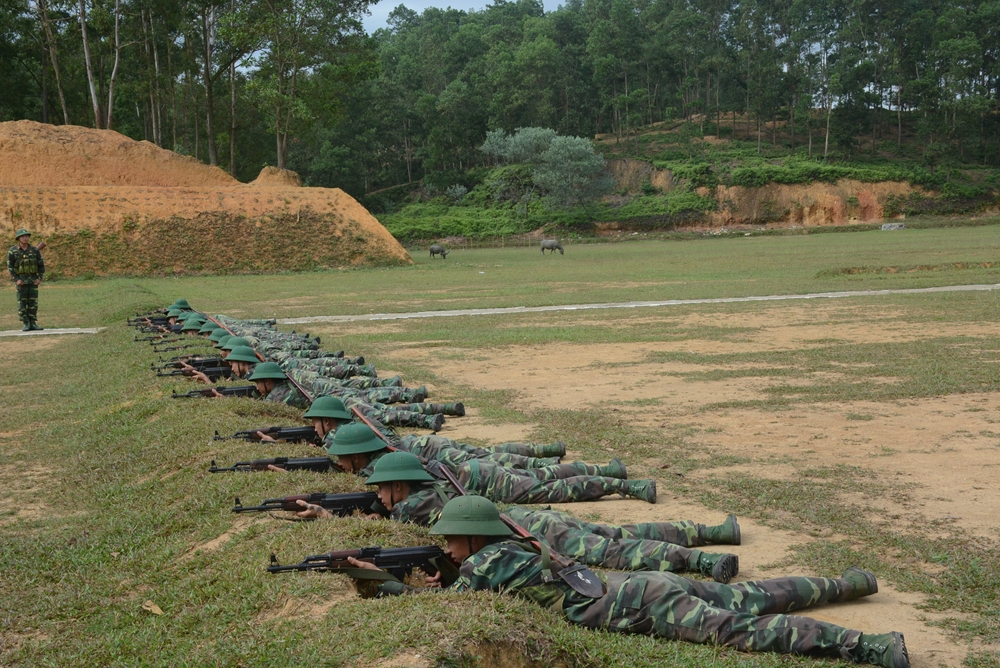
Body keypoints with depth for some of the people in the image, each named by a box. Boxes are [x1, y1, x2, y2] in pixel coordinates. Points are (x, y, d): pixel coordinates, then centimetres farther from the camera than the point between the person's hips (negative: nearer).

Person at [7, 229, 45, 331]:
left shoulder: (34, 250, 1)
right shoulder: (13, 251, -5)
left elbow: (41, 265, 6)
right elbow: (10, 266, -5)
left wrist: (39, 278, -5)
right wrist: (16, 280, -14)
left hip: (33, 280, 2)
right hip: (20, 281, -2)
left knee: (33, 302, 1)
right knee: (22, 303, -1)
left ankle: (33, 323, 7)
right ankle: (26, 324, 3)